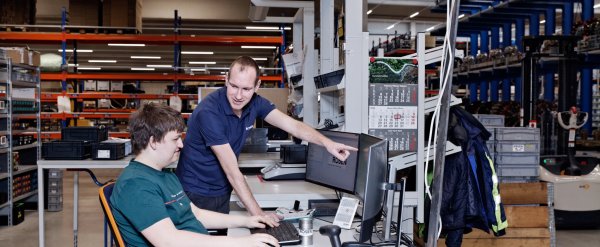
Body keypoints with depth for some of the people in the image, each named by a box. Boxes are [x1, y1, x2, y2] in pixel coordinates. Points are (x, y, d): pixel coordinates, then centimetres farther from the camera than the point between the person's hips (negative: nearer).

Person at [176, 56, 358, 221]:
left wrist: (326, 142, -30)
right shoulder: (209, 112, -27)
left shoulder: (254, 103, -7)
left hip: (222, 192, 6)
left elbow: (292, 125, -12)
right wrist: (258, 214, -29)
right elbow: (231, 170, -28)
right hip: (196, 194, -6)